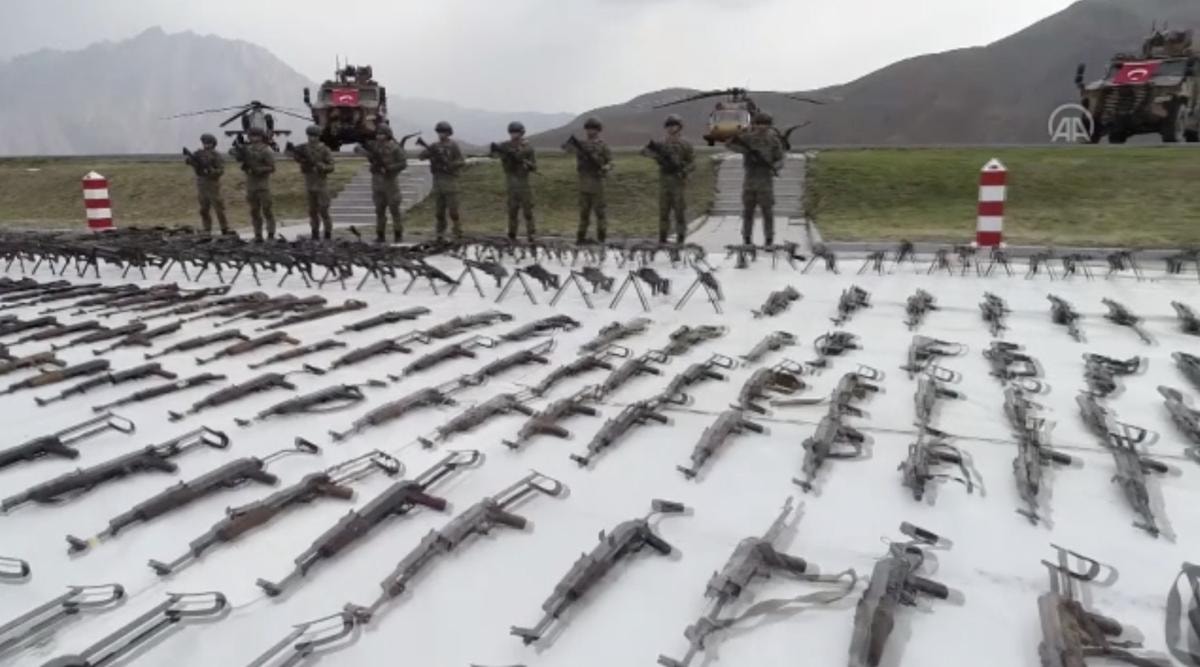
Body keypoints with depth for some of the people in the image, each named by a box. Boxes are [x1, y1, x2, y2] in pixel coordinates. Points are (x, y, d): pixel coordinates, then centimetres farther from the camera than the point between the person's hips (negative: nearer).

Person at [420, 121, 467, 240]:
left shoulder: (453, 145, -3)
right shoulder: (435, 146, 10)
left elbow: (462, 162, -9)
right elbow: (422, 156, 1)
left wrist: (448, 163, -22)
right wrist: (429, 150, -19)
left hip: (450, 180, -4)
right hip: (437, 180, 4)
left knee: (453, 208, -6)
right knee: (439, 209, 5)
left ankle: (458, 231, 7)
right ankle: (440, 233, 12)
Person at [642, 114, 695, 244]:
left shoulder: (685, 145, 0)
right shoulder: (661, 144, 7)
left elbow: (692, 164, -1)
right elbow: (645, 151, -2)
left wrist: (683, 172, -21)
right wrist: (656, 155, -21)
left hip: (679, 183, -3)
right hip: (664, 183, 3)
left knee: (680, 211, -1)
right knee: (663, 211, 4)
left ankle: (680, 239, 5)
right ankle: (662, 239, 11)